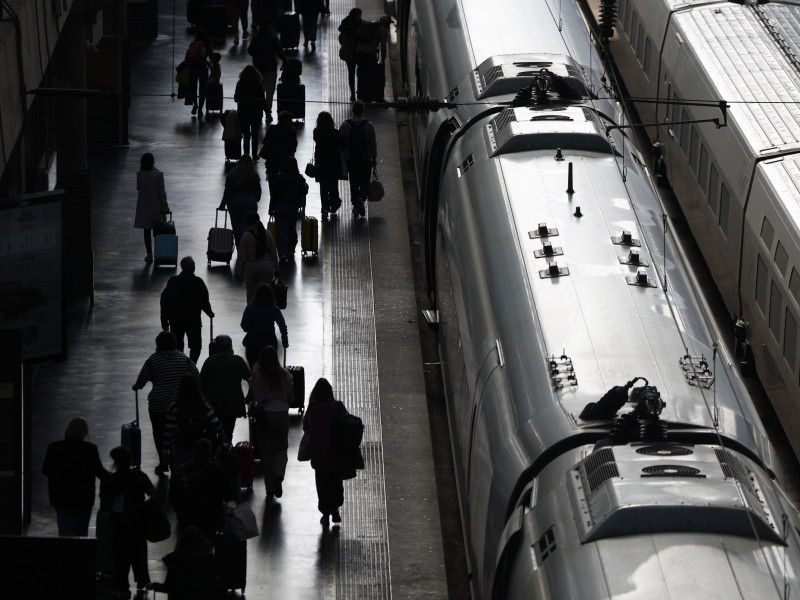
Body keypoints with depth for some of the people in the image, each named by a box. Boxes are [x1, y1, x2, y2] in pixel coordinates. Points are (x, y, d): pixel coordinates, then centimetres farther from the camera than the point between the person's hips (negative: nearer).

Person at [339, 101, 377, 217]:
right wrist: (374, 158, 4)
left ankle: (355, 205, 11)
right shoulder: (369, 125, -7)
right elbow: (373, 143, -4)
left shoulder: (345, 125, -5)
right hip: (365, 159, -1)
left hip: (350, 159, 1)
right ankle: (361, 198, -17)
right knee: (364, 182, 8)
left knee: (353, 183, 12)